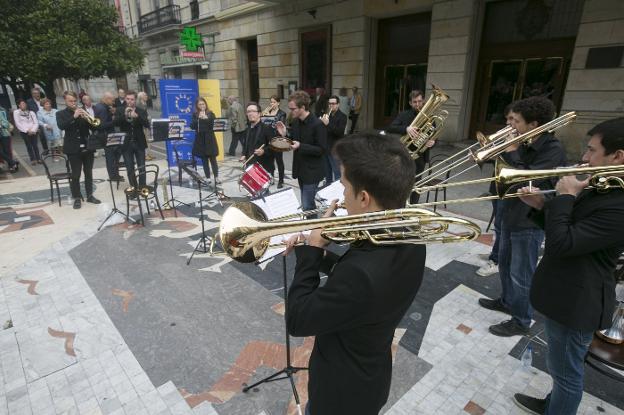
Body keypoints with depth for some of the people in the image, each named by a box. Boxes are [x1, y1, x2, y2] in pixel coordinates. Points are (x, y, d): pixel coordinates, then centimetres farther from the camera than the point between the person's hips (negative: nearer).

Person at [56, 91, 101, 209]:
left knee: (89, 173, 9)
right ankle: (77, 198, 9)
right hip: (73, 149, -3)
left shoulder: (83, 111, 12)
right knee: (75, 175, 0)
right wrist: (74, 116, -24)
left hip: (87, 147, 3)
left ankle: (90, 195, 18)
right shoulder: (61, 114, 3)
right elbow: (61, 126, -16)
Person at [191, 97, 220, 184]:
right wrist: (199, 118, -17)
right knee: (204, 160, 6)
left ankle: (216, 178, 3)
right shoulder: (195, 115, 5)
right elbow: (192, 126, -5)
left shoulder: (210, 114, 2)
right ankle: (208, 178, 12)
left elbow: (213, 125, -9)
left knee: (213, 159, -2)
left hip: (209, 139, -2)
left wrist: (206, 118, -23)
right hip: (200, 140, 2)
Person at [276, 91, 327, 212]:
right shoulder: (295, 122, 4)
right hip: (300, 169, 8)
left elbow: (322, 150, -19)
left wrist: (300, 146, -27)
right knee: (307, 204, 19)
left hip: (312, 172, -7)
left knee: (307, 207, -5)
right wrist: (284, 135, -6)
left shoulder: (317, 124, -18)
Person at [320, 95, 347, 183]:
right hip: (325, 147, 7)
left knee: (337, 172, -4)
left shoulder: (342, 116, -6)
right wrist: (321, 122, -7)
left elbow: (340, 132, -20)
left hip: (335, 149, -7)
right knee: (327, 171, 18)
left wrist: (328, 124, -27)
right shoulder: (327, 115, 12)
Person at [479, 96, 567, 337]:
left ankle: (521, 322, 22)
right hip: (510, 215, 9)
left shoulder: (553, 150, -21)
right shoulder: (524, 144, 4)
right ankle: (507, 301, 44)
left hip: (529, 222, -8)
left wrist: (511, 154, -21)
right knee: (504, 265, 23)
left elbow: (528, 180, -30)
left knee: (521, 275, 4)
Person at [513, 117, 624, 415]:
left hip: (576, 302, -10)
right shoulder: (600, 189, 5)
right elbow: (566, 231, 13)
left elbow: (560, 244, -31)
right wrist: (540, 206, -4)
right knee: (560, 366, 29)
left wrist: (564, 197, -21)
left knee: (566, 372, 13)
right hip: (564, 293, 10)